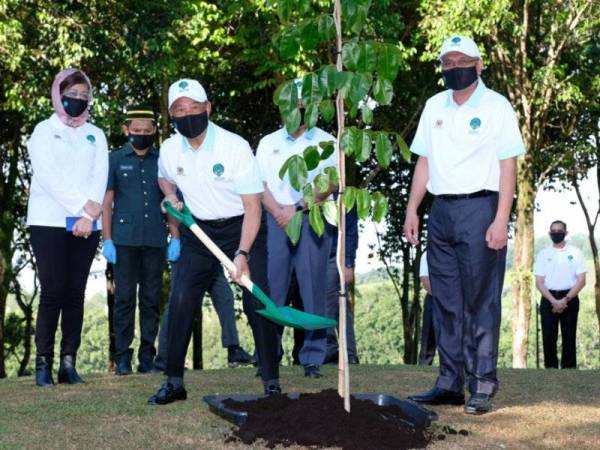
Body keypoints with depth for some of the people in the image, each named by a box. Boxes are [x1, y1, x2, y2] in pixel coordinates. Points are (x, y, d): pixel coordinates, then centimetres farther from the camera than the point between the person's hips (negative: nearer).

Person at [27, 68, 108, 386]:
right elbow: (50, 177, -8)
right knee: (53, 291, -8)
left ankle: (69, 363, 1)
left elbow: (100, 178, 4)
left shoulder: (96, 136, 17)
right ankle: (43, 363, -4)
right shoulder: (44, 131, 6)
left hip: (86, 225, 3)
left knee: (75, 292, 0)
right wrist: (84, 206, -14)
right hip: (49, 222, -3)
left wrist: (89, 215, -11)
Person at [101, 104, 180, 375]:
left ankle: (147, 357, 11)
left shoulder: (162, 160, 9)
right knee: (124, 297, -1)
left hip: (155, 240, 2)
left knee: (151, 299, 5)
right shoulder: (115, 160, 5)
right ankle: (122, 357, 3)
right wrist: (107, 240, -3)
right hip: (124, 240, -2)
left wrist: (175, 238, 2)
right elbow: (106, 202, 4)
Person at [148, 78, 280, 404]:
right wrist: (170, 196, -4)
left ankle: (272, 382, 2)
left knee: (256, 302, -10)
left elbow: (253, 205, -21)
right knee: (180, 302, -4)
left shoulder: (236, 147, -20)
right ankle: (174, 381, 7)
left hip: (242, 229, -4)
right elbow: (164, 178, 21)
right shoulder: (169, 150, -5)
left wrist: (242, 253, -31)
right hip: (198, 232, 4)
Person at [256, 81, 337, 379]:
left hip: (312, 219, -2)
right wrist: (279, 212, -9)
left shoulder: (325, 142, 9)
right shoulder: (268, 142, 15)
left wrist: (297, 209, -12)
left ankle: (313, 359, 1)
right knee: (272, 290, -2)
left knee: (313, 290, -3)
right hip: (276, 220, 2)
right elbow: (259, 185, 7)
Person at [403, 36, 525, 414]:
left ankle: (483, 384, -1)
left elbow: (508, 166, -7)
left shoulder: (497, 107, -2)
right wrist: (412, 209, 9)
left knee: (481, 301, -5)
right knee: (447, 302, 8)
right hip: (442, 211, 5)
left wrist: (501, 220, -14)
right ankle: (451, 382, 14)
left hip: (480, 208, -5)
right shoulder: (434, 107, 13)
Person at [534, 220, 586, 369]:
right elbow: (539, 282, 2)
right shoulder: (543, 254, 7)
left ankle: (569, 368, 2)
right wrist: (554, 301, -12)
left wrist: (565, 300, -12)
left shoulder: (575, 252, 4)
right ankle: (551, 367, 1)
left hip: (569, 298, -1)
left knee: (569, 336, -1)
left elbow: (581, 281, -2)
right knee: (548, 335, -4)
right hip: (549, 299, 1)